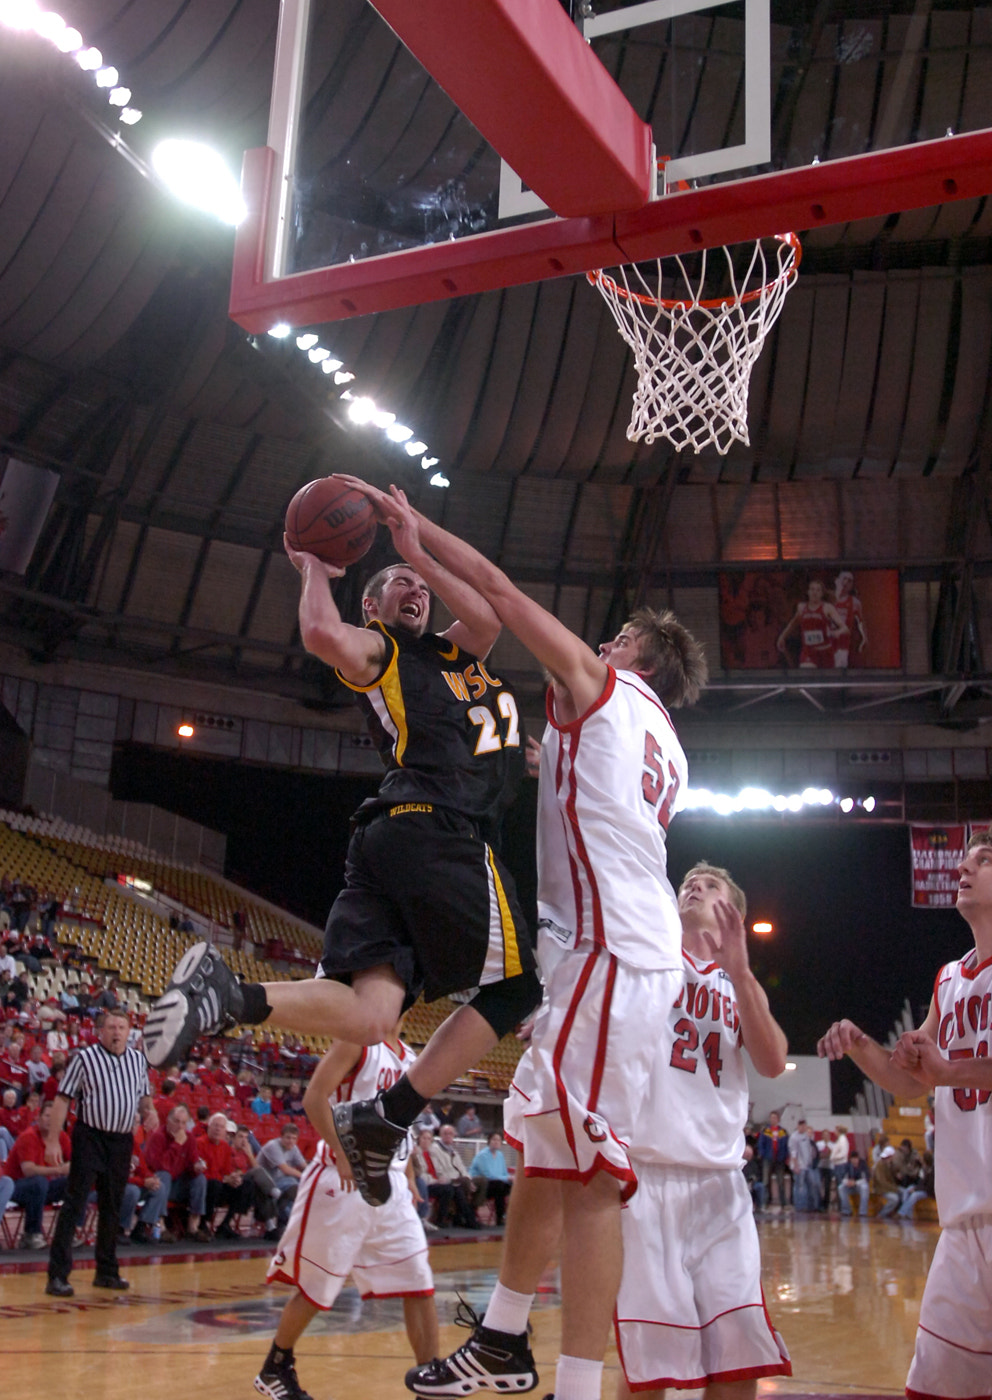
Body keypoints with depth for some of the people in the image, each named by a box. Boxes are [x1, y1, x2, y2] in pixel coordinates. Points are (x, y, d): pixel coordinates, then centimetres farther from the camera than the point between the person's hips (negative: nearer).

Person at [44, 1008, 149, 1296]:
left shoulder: (138, 1060, 8)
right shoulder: (84, 1058, -6)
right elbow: (62, 1099, -7)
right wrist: (53, 1141, -12)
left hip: (122, 1141, 5)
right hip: (90, 1138, -5)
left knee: (112, 1208, 12)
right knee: (74, 1205, -8)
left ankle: (106, 1272, 23)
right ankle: (57, 1275, -5)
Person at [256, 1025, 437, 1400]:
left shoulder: (408, 1056, 14)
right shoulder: (356, 1041, -8)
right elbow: (314, 1097, -17)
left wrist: (408, 1182, 15)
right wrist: (343, 1154, -25)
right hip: (344, 1181, -6)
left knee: (420, 1284, 0)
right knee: (314, 1288, 5)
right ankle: (275, 1369, 26)